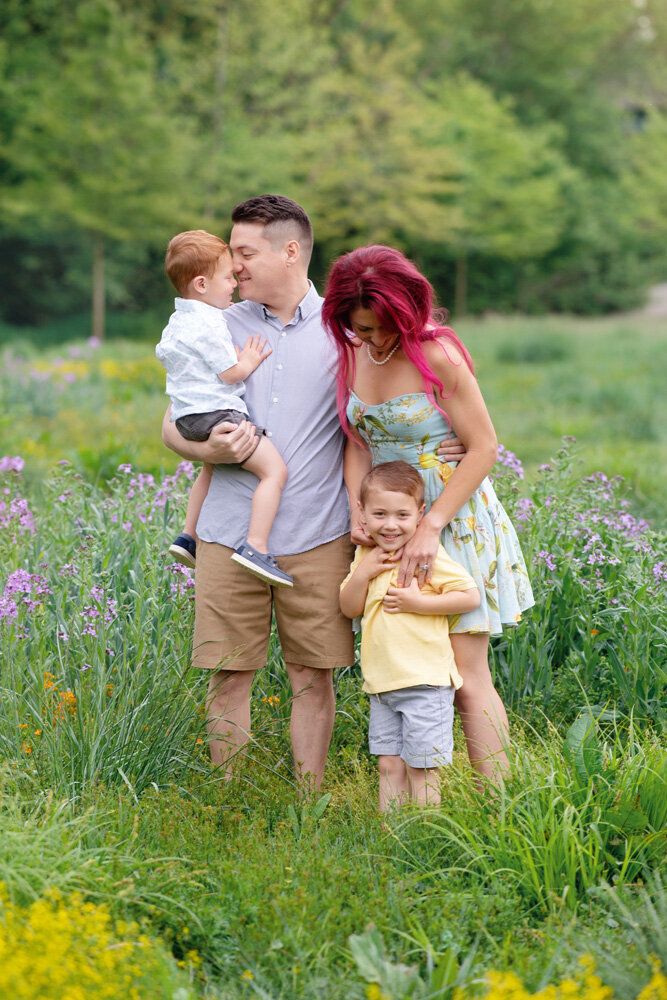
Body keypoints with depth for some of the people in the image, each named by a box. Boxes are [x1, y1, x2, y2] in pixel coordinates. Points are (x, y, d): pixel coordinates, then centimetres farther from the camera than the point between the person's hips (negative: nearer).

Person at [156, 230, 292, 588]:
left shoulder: (176, 323, 14)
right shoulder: (211, 325, -17)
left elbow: (163, 353, 32)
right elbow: (230, 374, -18)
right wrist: (249, 361, 2)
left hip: (187, 418, 11)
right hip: (217, 412, -10)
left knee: (210, 468, 37)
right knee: (275, 469, -14)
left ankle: (188, 537, 39)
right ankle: (255, 547, -26)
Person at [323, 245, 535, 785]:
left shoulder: (437, 356, -14)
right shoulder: (355, 355, 4)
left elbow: (483, 449, -14)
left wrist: (430, 527, -19)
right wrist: (358, 511, -5)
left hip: (454, 519, -5)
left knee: (467, 676, -6)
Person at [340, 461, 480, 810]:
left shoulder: (428, 555, -12)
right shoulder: (365, 555, 9)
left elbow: (471, 597, -13)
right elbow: (349, 609, 11)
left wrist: (418, 603, -20)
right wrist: (362, 573, -7)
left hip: (425, 682, -6)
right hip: (382, 683, 6)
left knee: (421, 766, -2)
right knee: (389, 764, 10)